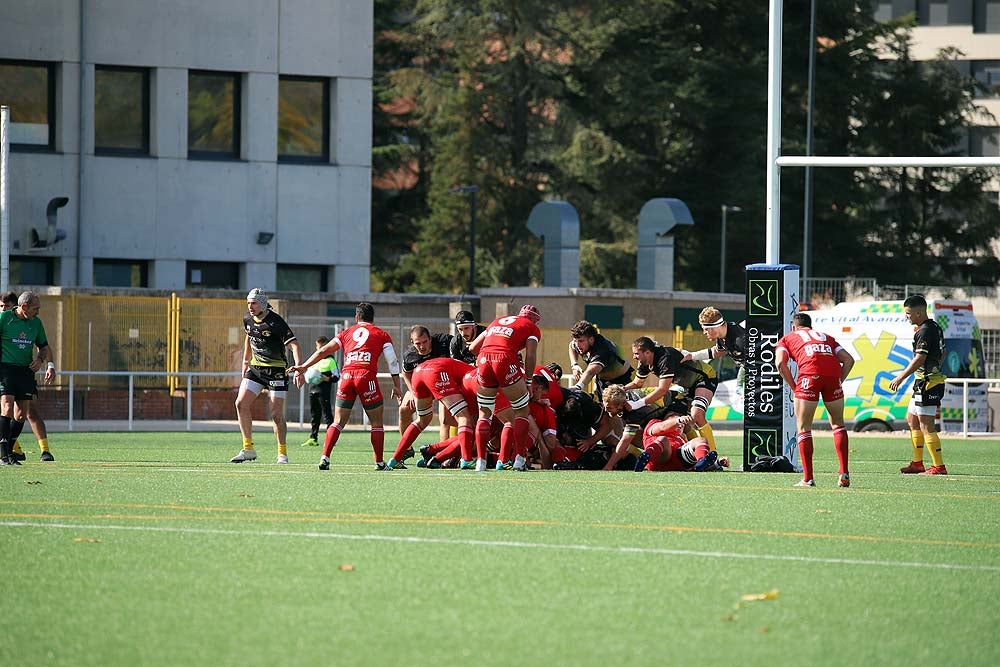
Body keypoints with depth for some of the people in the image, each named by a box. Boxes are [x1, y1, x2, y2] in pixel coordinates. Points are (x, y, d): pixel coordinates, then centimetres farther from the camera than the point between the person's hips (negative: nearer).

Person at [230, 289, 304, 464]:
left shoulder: (276, 322, -18)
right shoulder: (248, 318, 3)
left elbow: (294, 344, -23)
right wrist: (246, 361, 27)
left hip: (276, 369, -6)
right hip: (255, 367, 6)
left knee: (276, 413, -7)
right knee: (241, 403, -5)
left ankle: (282, 454, 6)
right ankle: (248, 449, 4)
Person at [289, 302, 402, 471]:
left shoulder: (347, 333, 21)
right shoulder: (381, 334, 15)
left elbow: (323, 351, 20)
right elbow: (393, 362, 10)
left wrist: (303, 367, 26)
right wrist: (397, 387, 15)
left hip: (346, 375, 2)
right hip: (367, 375, -2)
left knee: (338, 422, 9)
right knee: (376, 423, 9)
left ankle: (325, 457, -4)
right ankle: (379, 463, 5)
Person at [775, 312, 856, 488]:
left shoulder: (787, 338, 27)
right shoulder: (826, 337, 35)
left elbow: (780, 363, 7)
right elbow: (848, 359, 21)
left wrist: (794, 387, 12)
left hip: (810, 374, -3)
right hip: (833, 374, 3)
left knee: (803, 427, 8)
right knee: (838, 424, 17)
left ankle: (808, 478, 3)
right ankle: (844, 474, 8)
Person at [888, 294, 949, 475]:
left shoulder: (924, 332, -17)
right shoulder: (936, 328, 13)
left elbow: (919, 359, -23)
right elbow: (942, 354, 23)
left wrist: (901, 377, -19)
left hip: (927, 383, -11)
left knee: (926, 426, -9)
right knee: (912, 419, 19)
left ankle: (939, 466, -8)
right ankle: (917, 463, 24)